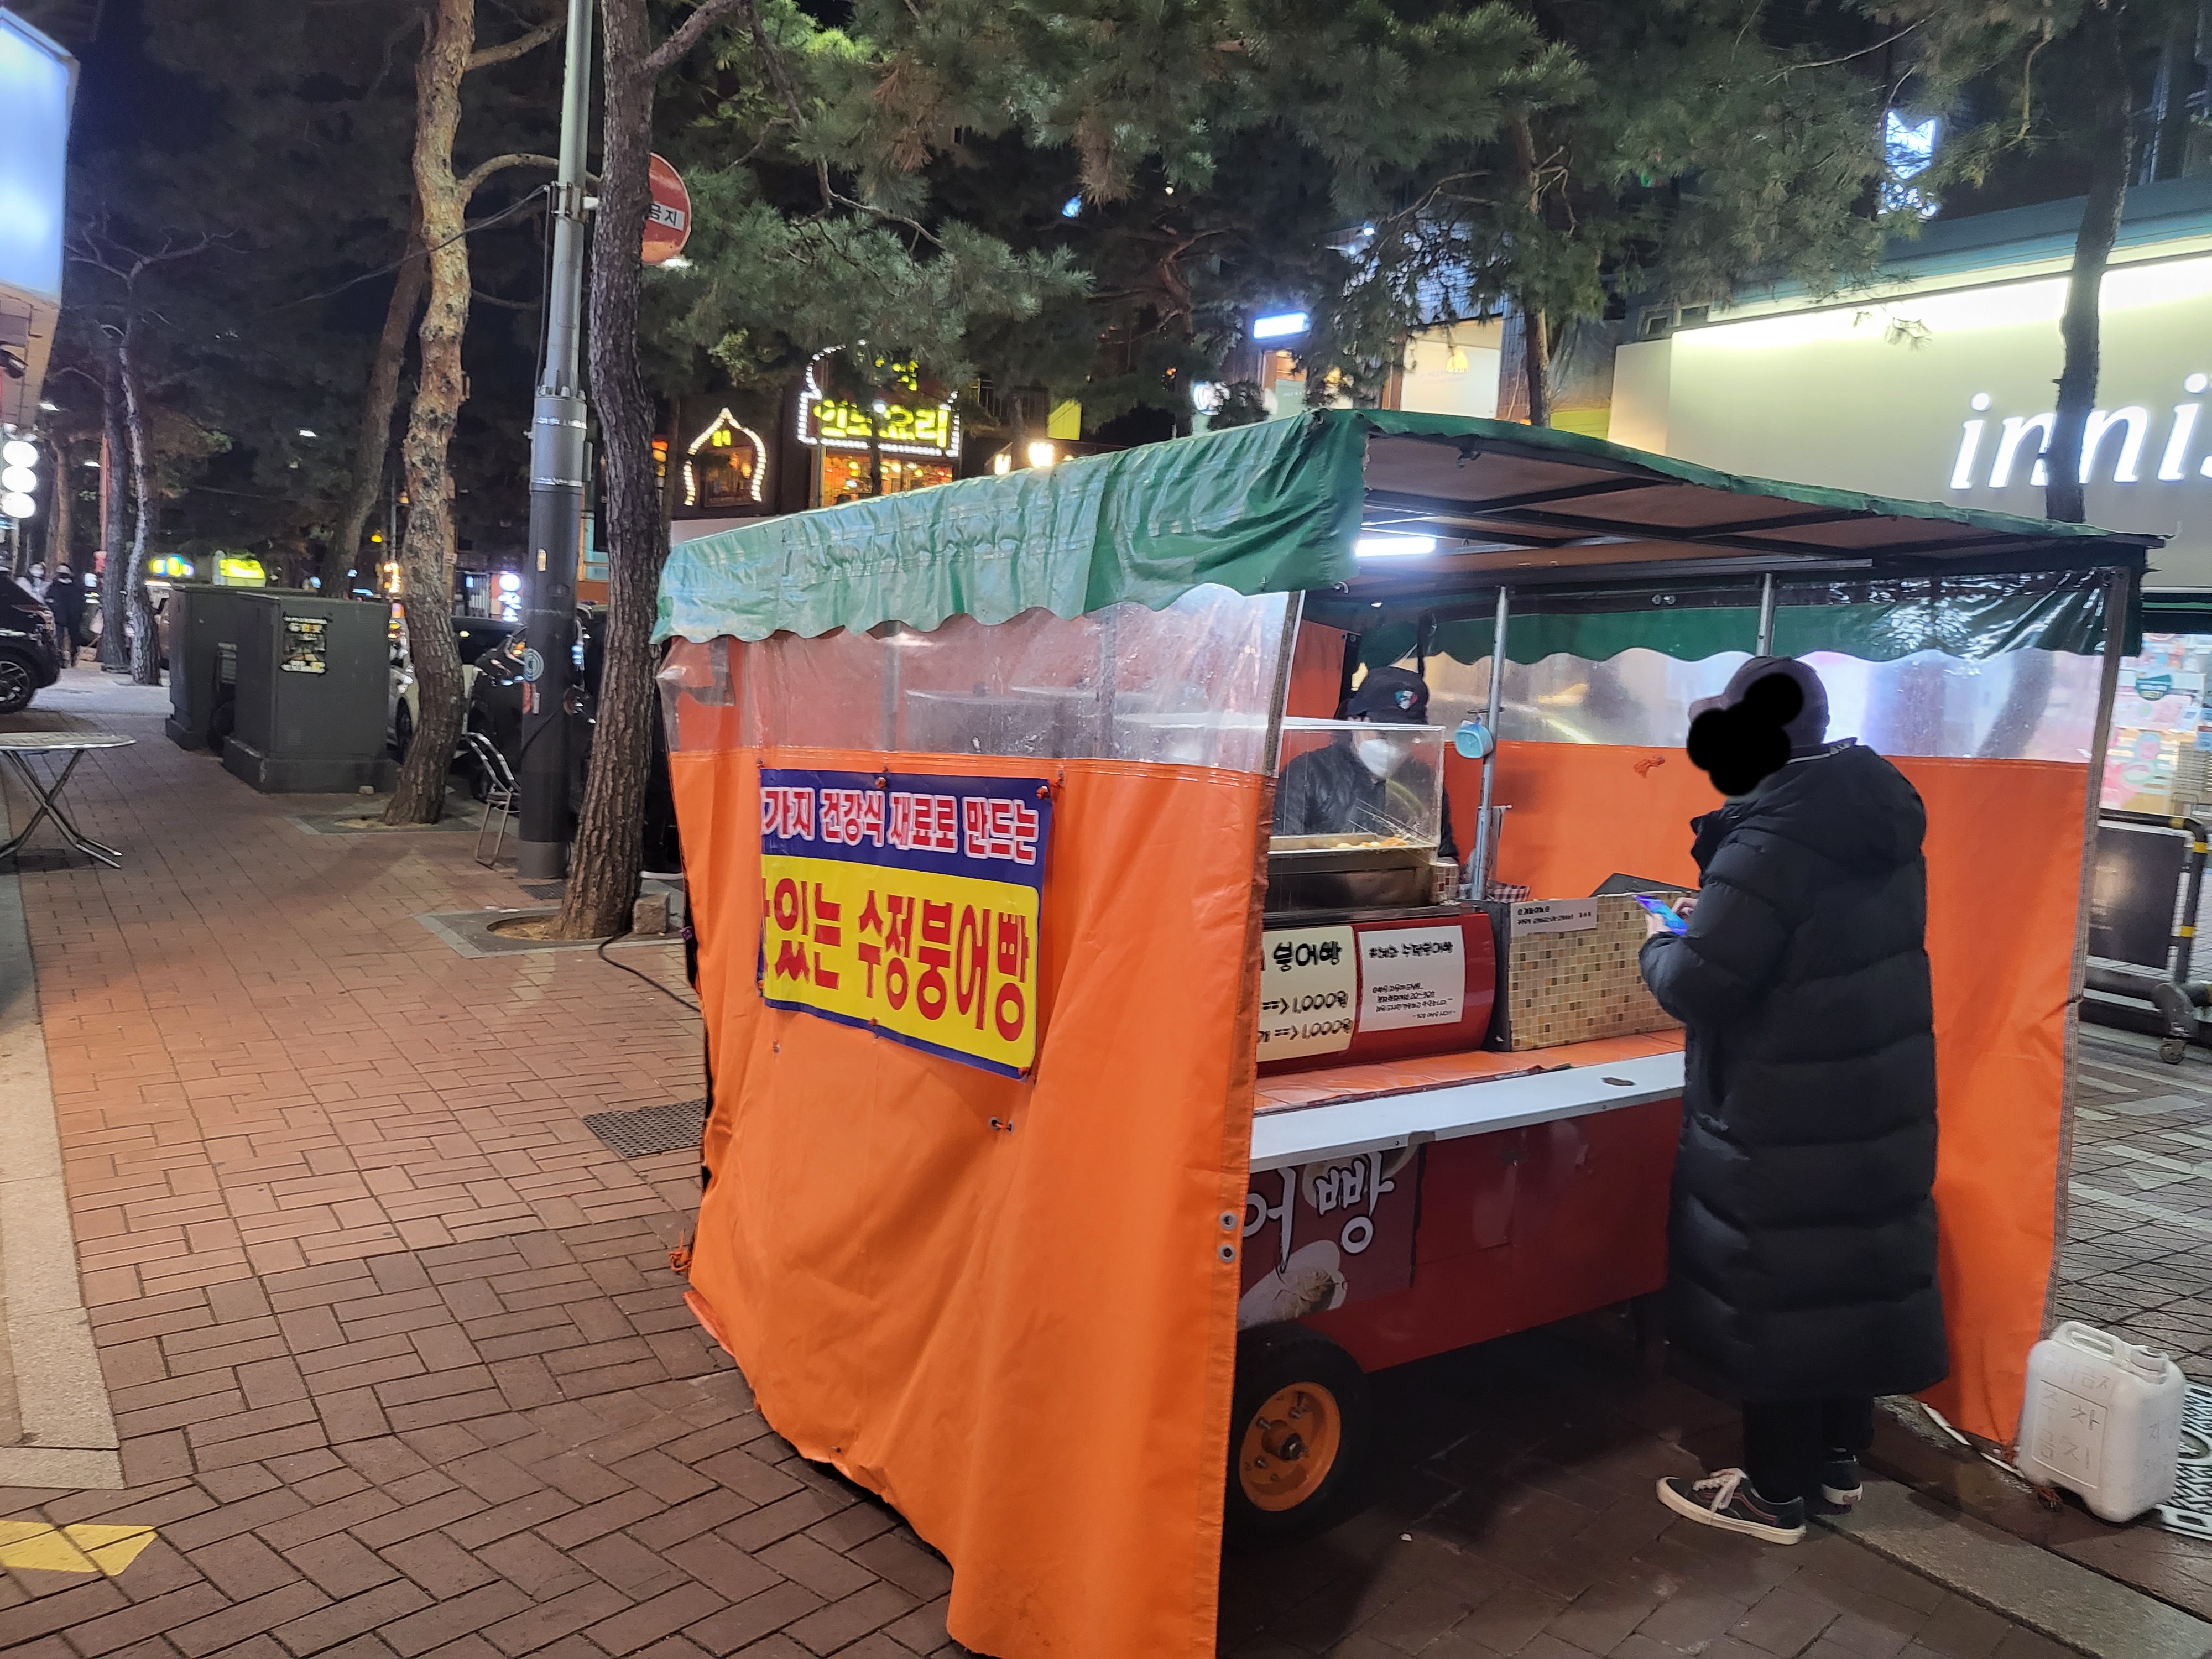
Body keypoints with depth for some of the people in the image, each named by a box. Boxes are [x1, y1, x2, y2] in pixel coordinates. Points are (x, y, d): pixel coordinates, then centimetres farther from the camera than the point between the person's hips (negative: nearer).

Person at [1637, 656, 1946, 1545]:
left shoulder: (1775, 839, -25)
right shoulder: (1880, 818, 4)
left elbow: (1696, 987, -25)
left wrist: (1658, 945, -4)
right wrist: (1714, 917, 11)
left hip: (1790, 1119, -9)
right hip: (1877, 1096, 9)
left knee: (1777, 1293, 5)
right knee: (1849, 1276, 19)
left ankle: (1778, 1492, 19)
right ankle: (1838, 1460, 35)